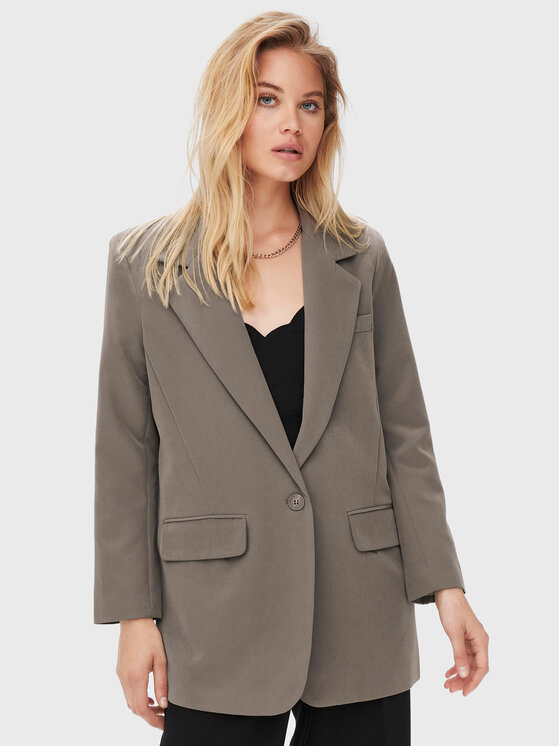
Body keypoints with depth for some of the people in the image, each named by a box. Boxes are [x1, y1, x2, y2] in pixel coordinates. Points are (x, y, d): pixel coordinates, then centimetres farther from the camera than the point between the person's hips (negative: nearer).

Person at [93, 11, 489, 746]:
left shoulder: (362, 258, 6)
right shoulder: (144, 264, 2)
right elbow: (125, 448, 2)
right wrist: (134, 612, -1)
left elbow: (405, 432, 6)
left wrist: (444, 583, 0)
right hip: (217, 627, -1)